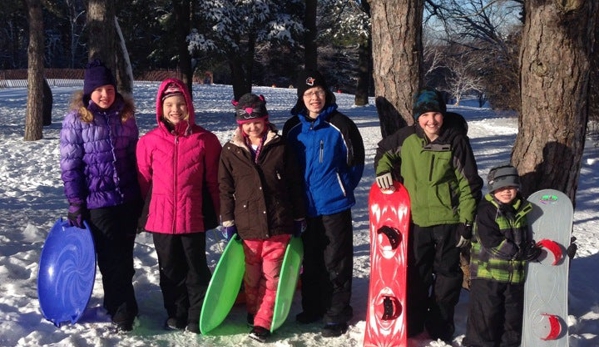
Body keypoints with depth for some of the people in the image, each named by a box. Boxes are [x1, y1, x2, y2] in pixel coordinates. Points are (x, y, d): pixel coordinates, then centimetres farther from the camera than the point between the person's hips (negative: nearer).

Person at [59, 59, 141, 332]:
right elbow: (69, 165, -6)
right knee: (111, 259, 3)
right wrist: (75, 204, -9)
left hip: (127, 199, 4)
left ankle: (117, 305, 30)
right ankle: (124, 314, 14)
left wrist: (141, 196, 10)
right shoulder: (75, 119, -6)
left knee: (125, 257, 12)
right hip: (97, 201, -4)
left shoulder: (125, 115, 5)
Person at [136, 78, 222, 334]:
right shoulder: (149, 141, -1)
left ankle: (197, 318, 24)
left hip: (193, 217, -2)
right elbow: (142, 181, 4)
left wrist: (222, 214, 2)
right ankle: (176, 314, 32)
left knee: (196, 268, 10)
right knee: (170, 269, 16)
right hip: (161, 218, 2)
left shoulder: (205, 140, -4)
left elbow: (214, 180, 0)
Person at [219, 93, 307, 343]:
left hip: (278, 225, -1)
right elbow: (225, 189, 5)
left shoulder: (280, 147, 1)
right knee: (251, 277, 12)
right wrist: (228, 222, 1)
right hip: (247, 226, 1)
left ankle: (262, 322, 10)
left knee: (272, 276, 1)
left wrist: (299, 218, 6)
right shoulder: (231, 151, 2)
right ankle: (253, 313, 33)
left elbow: (295, 184, 5)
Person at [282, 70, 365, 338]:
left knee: (335, 262, 2)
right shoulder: (292, 128, 3)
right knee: (310, 261, 16)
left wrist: (342, 188, -3)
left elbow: (356, 161, -1)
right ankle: (313, 308, 30)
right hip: (305, 206, 4)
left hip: (334, 205, -4)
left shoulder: (340, 124, -9)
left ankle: (337, 315, 13)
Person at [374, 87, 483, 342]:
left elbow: (469, 184, -8)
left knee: (447, 275, 10)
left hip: (449, 219, -2)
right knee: (415, 275, 15)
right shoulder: (407, 138, -4)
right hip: (417, 219, 3)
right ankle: (411, 325, 30)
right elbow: (384, 150, 18)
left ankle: (440, 329, 25)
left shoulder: (456, 140, -12)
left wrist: (467, 221, -10)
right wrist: (383, 168, -2)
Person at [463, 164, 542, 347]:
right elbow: (491, 242, -22)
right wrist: (518, 252, -25)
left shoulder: (522, 209, 7)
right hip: (488, 270, -6)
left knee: (514, 311, 16)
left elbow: (526, 238, 20)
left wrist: (531, 248, -1)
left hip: (516, 272, 6)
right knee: (486, 313, 0)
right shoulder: (486, 210, -12)